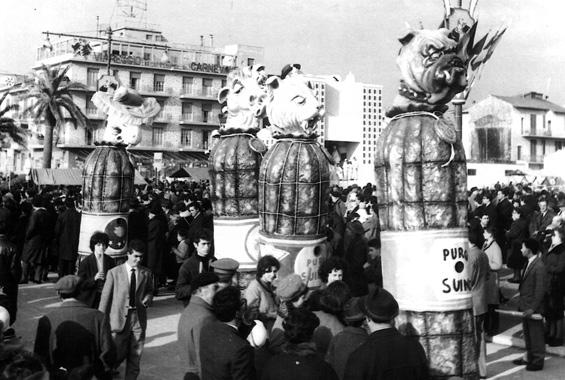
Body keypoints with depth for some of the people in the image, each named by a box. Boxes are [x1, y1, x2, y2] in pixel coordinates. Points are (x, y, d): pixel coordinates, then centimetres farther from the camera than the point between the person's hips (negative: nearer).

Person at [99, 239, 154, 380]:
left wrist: (147, 299, -5)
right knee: (119, 354, -1)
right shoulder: (114, 273, -1)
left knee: (135, 356, 6)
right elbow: (106, 297, 1)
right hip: (119, 319, -2)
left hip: (139, 319, 3)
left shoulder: (146, 274, 6)